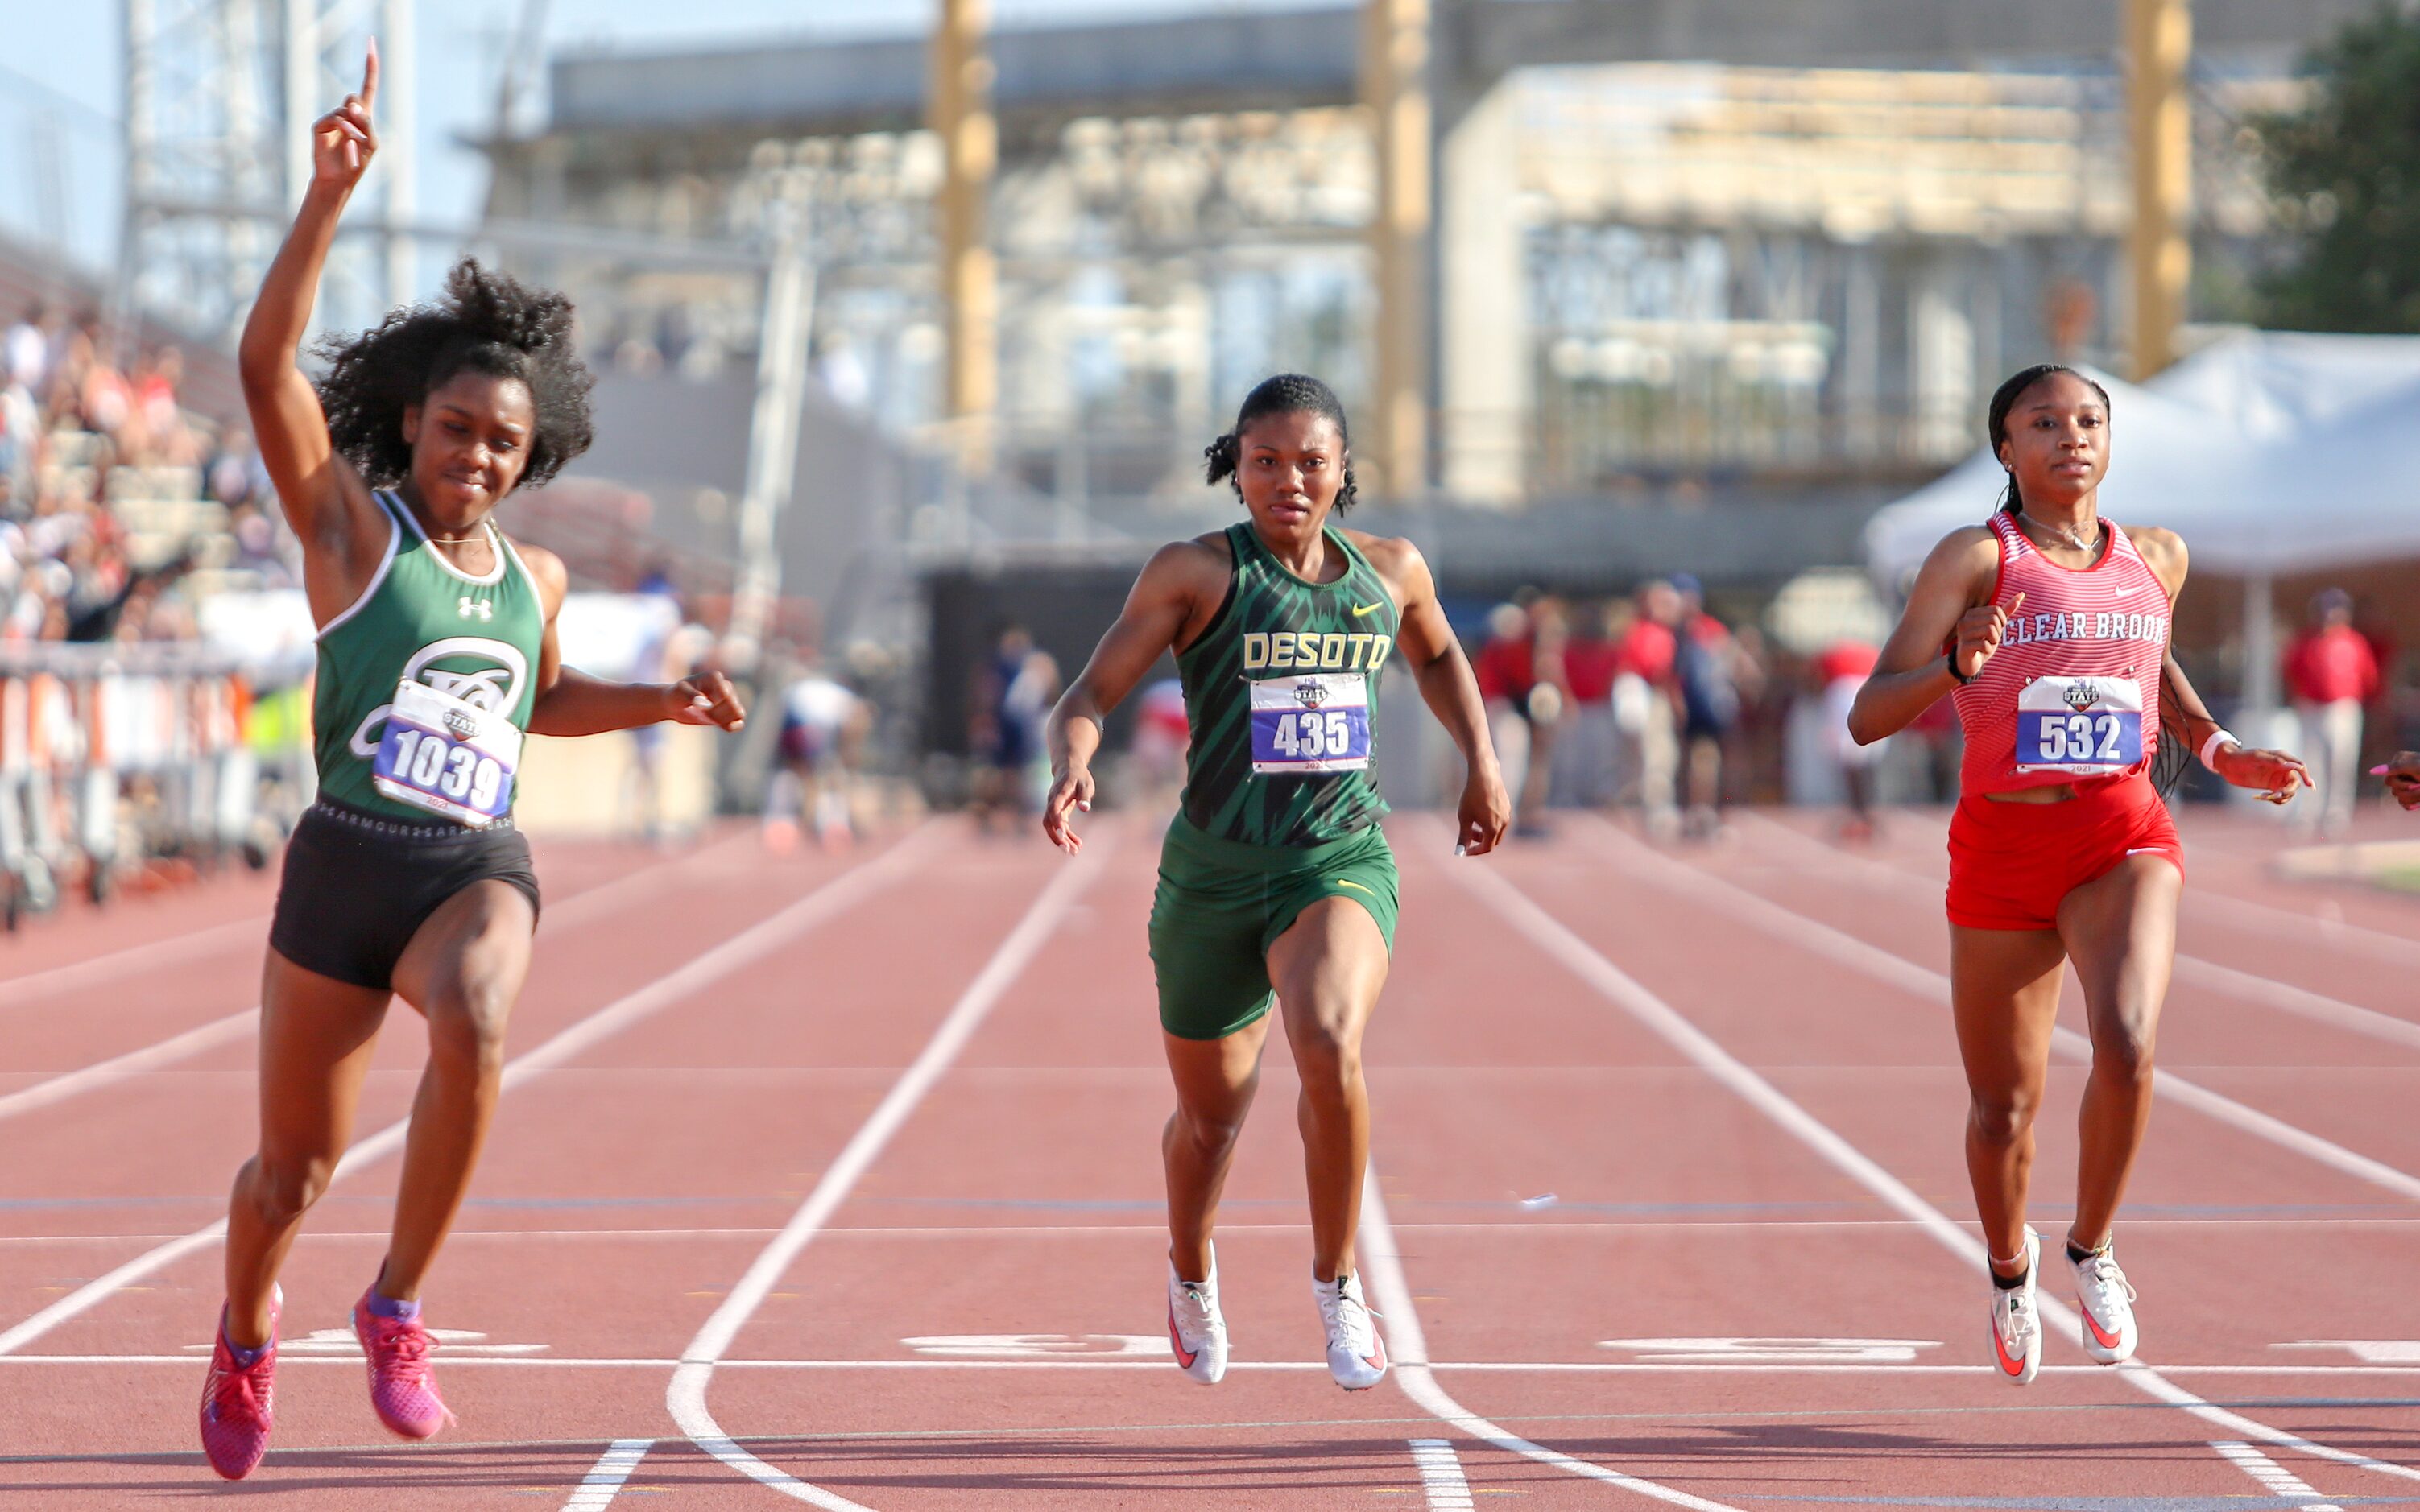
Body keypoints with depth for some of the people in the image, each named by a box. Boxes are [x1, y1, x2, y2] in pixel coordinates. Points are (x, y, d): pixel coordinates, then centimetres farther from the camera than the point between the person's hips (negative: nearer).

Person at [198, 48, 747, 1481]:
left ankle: (398, 1309, -21)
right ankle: (248, 1330, 43)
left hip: (481, 870, 2)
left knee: (474, 1027, -35)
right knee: (294, 1169, 8)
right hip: (347, 862, -2)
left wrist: (659, 701, 16)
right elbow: (266, 361, -16)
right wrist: (331, 199, -24)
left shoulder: (534, 580, 11)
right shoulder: (351, 526, -3)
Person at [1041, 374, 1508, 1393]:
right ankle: (1191, 1271, 49)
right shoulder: (1196, 573, -5)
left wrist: (1481, 762, 19)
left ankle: (1336, 1279, -11)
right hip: (1214, 874, 0)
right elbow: (1090, 696, -8)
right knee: (1211, 1111, 14)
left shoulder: (1391, 572, 5)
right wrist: (1071, 769, -28)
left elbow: (1437, 656, 28)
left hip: (1342, 861, 0)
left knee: (1330, 1044, -30)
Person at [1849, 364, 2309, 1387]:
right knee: (2003, 1109, 7)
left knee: (2126, 1043, -26)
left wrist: (2217, 749, 14)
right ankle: (2009, 1271, 40)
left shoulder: (2157, 560, 8)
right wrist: (1956, 666, -29)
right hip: (2002, 845, -1)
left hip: (2124, 840, 1)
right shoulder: (1976, 559, -5)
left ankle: (2092, 1249, 0)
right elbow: (1869, 717, -10)